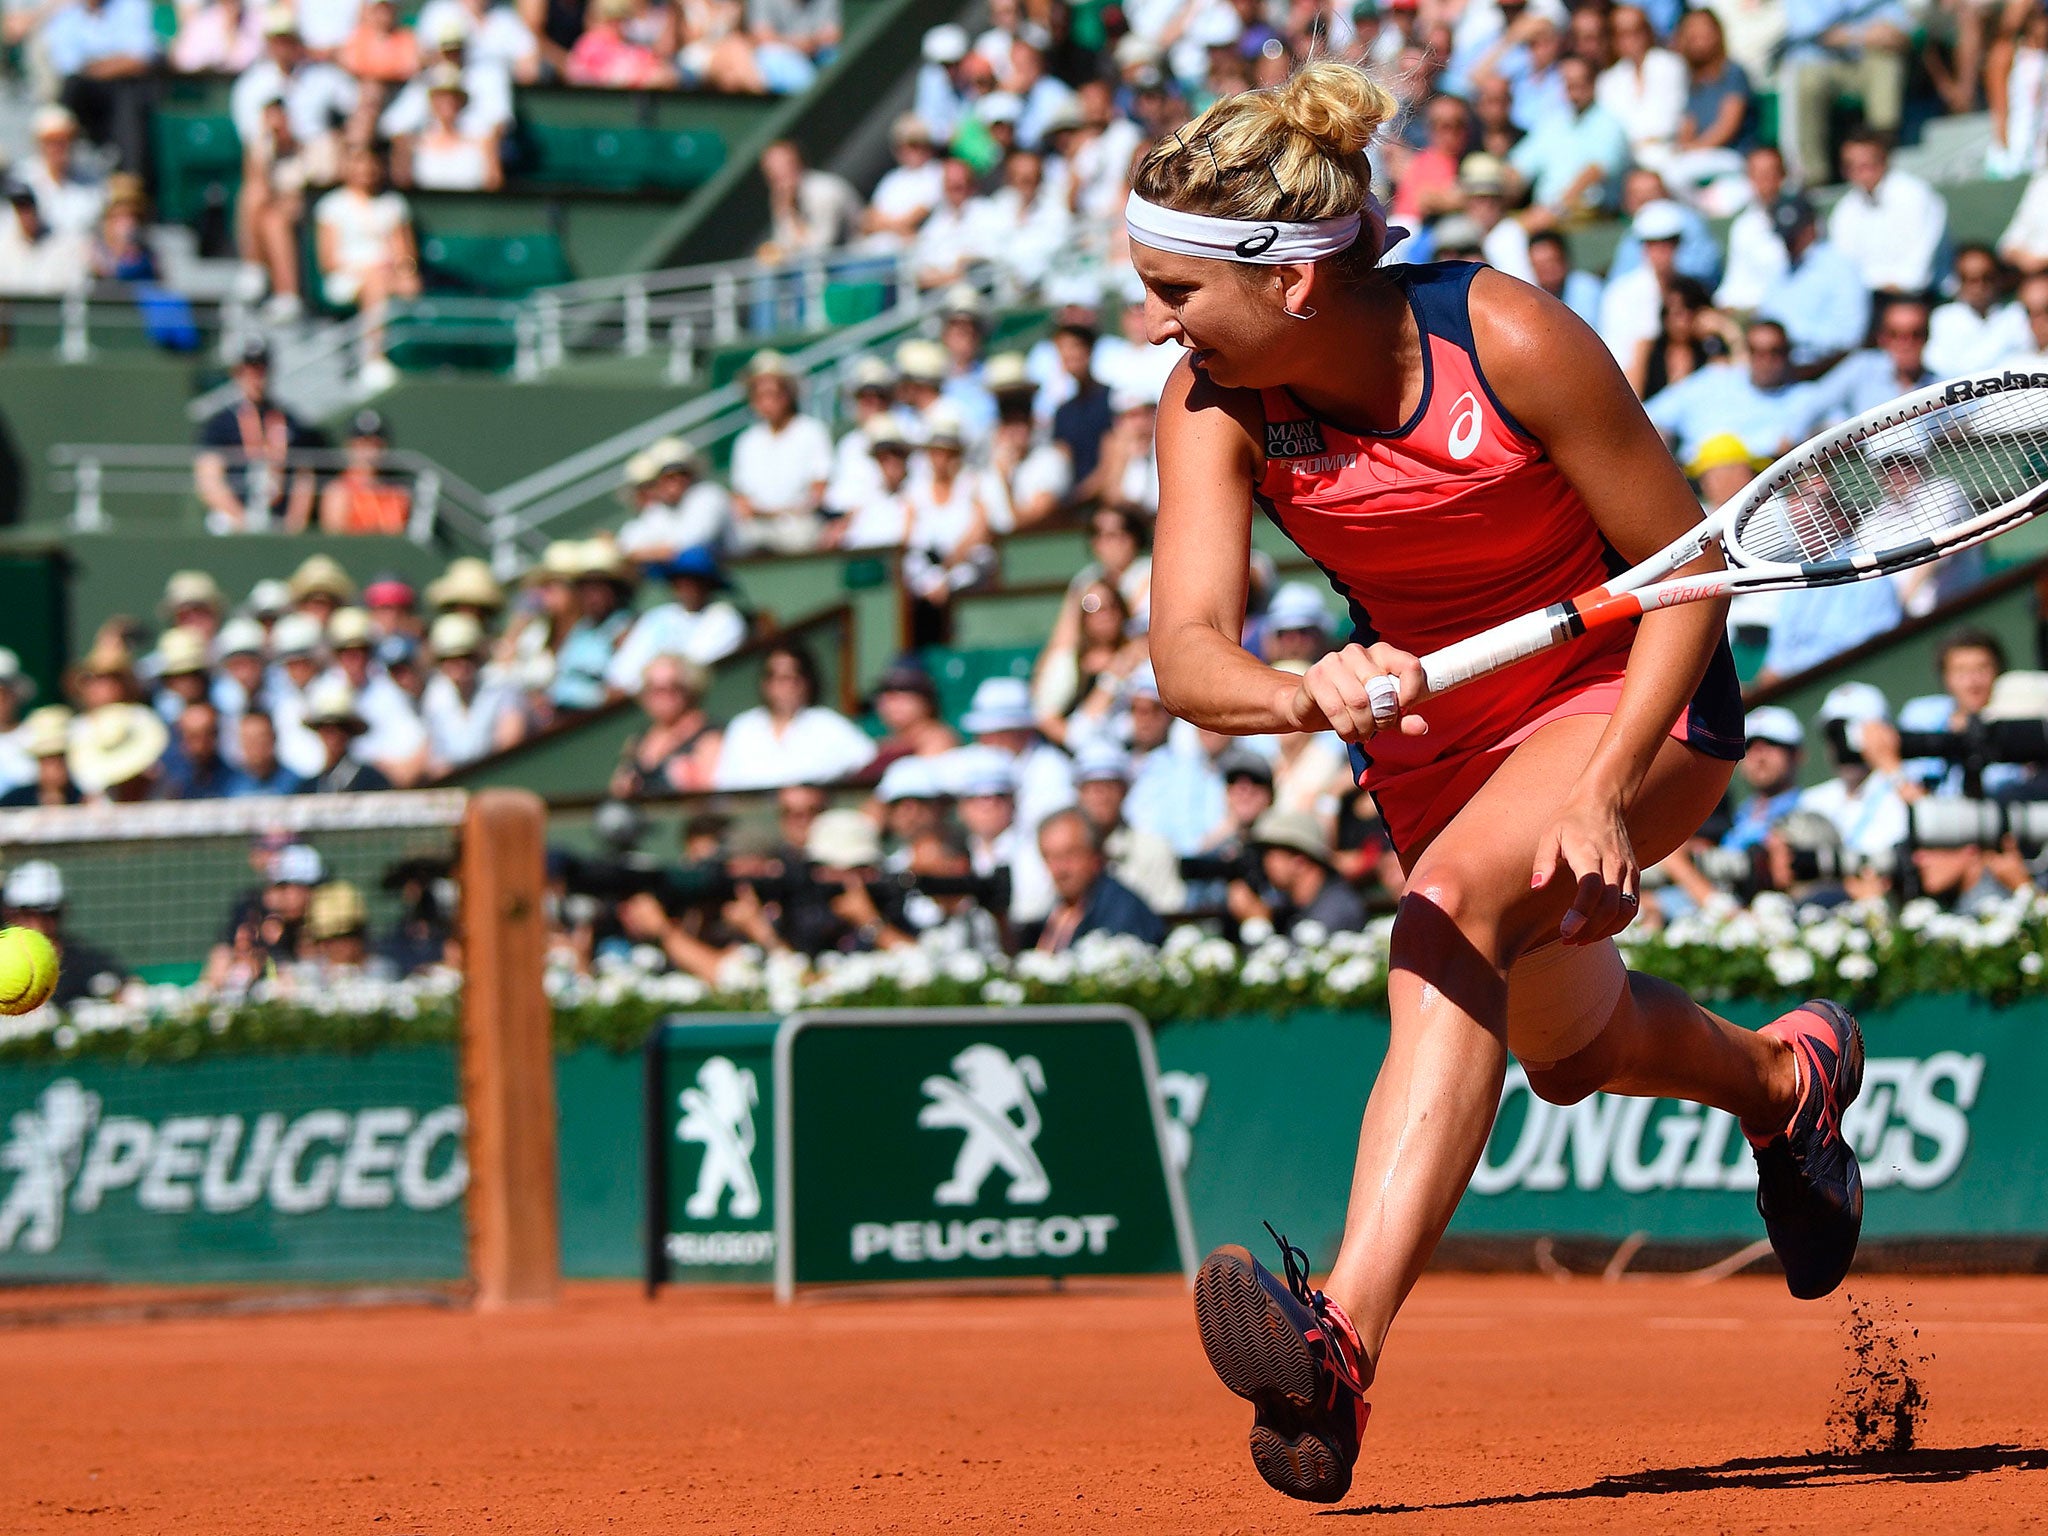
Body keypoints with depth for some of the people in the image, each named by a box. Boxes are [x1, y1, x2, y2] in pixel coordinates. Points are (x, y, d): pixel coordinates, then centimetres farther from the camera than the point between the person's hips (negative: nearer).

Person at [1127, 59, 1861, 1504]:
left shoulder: (1507, 341, -30)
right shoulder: (1212, 405, -19)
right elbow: (1189, 651, -30)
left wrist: (1605, 787, -31)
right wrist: (1308, 695, -53)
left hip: (1633, 694, -6)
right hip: (1432, 720, 6)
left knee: (1455, 906, -34)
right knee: (1568, 1049, 21)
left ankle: (1344, 1344, -47)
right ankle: (1785, 1075, 57)